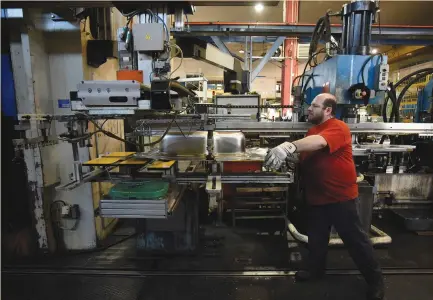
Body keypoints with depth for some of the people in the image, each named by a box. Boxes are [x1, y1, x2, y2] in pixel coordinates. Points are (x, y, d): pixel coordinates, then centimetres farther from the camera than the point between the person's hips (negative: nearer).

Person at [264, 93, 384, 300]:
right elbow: (304, 156, 15)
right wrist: (288, 155, -6)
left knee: (354, 238, 7)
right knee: (316, 236, 20)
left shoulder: (338, 127, -18)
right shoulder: (312, 130, 10)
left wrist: (289, 146, -54)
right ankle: (315, 268, 40)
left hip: (340, 195, -8)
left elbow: (319, 142, -40)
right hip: (317, 195, 8)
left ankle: (375, 279, 28)